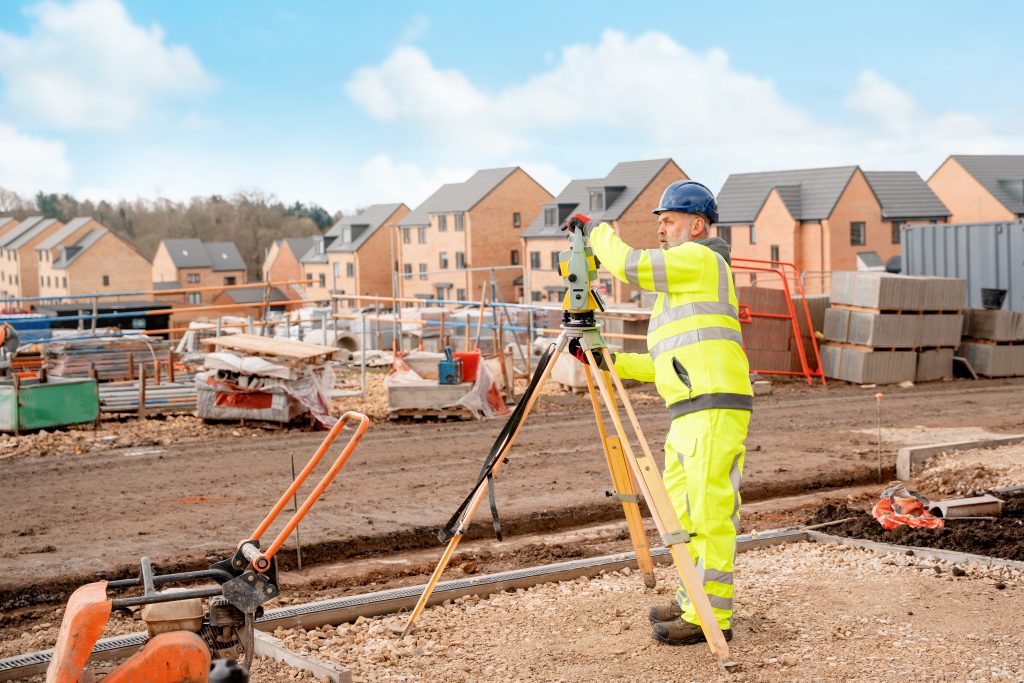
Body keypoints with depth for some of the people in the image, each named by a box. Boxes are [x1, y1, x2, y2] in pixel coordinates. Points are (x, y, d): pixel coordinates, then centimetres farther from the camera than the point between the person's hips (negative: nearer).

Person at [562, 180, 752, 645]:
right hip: (687, 413, 10)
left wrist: (595, 229, 0)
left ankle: (711, 617, -5)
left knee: (710, 515, -9)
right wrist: (608, 361, 15)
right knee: (681, 513, 15)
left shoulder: (702, 259, -3)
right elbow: (664, 365, 24)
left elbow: (630, 265, -16)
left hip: (716, 409, -10)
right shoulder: (678, 284, 26)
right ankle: (692, 602, 24)